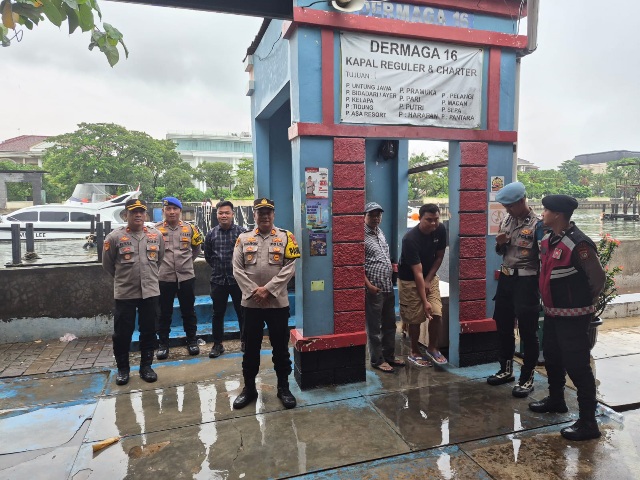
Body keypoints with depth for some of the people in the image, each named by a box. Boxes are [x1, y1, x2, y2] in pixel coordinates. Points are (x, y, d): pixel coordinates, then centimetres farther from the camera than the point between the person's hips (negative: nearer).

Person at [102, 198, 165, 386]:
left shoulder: (156, 235, 2)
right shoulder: (115, 237, -6)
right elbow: (107, 264, 4)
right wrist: (122, 278, 12)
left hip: (150, 292, 2)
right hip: (124, 293, -2)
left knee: (149, 331, 11)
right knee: (122, 333, 7)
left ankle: (146, 366, 26)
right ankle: (122, 368, 25)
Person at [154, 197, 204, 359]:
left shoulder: (189, 228, 3)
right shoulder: (156, 229, -3)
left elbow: (197, 248, 17)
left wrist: (188, 260, 9)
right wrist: (160, 263, 6)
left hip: (186, 276, 1)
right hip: (164, 278, -1)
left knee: (188, 311, 11)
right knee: (164, 313, 9)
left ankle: (192, 341, 25)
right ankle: (163, 344, 23)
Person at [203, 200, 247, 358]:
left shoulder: (241, 232, -4)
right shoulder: (211, 234, 3)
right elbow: (207, 255, 14)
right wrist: (218, 267, 10)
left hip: (238, 279, -2)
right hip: (218, 280, 2)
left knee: (242, 312, 8)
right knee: (218, 313, 10)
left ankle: (244, 341, 24)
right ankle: (217, 344, 22)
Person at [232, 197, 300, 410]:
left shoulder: (286, 237, 0)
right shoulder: (243, 239, 5)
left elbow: (290, 267, -8)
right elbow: (237, 269, -1)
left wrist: (268, 289, -15)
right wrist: (253, 291, -13)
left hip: (278, 302, -1)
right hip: (251, 302, 1)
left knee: (281, 347, 9)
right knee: (251, 347, 12)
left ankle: (283, 388, 24)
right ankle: (249, 388, 28)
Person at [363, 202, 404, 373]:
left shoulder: (380, 232, 13)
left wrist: (393, 267, 10)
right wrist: (369, 285, -19)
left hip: (389, 287, 9)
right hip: (374, 289, -8)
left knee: (390, 324, 17)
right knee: (374, 327, 4)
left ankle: (389, 355, 31)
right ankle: (377, 360, 18)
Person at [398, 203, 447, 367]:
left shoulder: (441, 230, -13)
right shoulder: (410, 239, -30)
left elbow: (439, 257, 0)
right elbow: (417, 272, -29)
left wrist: (428, 280, -8)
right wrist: (424, 301, -27)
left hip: (430, 276, 5)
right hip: (409, 280, -5)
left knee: (437, 314, -3)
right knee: (415, 318, 1)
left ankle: (432, 348, 18)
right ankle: (414, 353, 21)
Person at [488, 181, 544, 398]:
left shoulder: (537, 224, -12)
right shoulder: (505, 221, 8)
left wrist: (539, 285, -15)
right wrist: (500, 244, -5)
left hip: (526, 281, -7)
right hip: (506, 278, 7)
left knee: (527, 331, 3)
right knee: (503, 326, 15)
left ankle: (527, 378, 17)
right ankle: (506, 369, 32)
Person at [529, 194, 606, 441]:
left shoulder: (578, 244, -23)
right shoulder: (548, 240, 5)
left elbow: (598, 278, -20)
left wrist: (585, 302, -4)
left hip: (573, 316, -9)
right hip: (552, 313, 9)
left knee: (577, 366, -2)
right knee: (551, 358, 22)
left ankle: (588, 422, 11)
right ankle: (556, 399, 43)